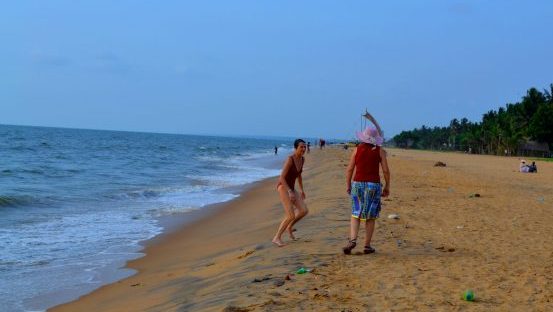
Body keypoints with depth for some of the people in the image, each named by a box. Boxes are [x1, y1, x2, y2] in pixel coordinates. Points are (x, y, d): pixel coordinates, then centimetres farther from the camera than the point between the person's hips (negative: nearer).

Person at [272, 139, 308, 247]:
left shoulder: (301, 159, 4)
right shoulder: (290, 159, -22)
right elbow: (281, 178, -25)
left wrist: (302, 190, 22)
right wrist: (290, 192, -30)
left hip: (291, 188, 8)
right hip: (283, 187, -8)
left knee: (304, 211, -2)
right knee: (291, 216, -18)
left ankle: (289, 227, 22)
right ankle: (277, 238, -8)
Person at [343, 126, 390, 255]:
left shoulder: (357, 149, 1)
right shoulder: (380, 151, -1)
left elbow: (350, 169, 1)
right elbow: (386, 171, -3)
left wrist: (348, 185, 11)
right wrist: (387, 186, 8)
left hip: (358, 184, 1)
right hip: (373, 185, -1)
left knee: (356, 214, 10)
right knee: (370, 216, 8)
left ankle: (353, 240, -10)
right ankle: (367, 245, 11)